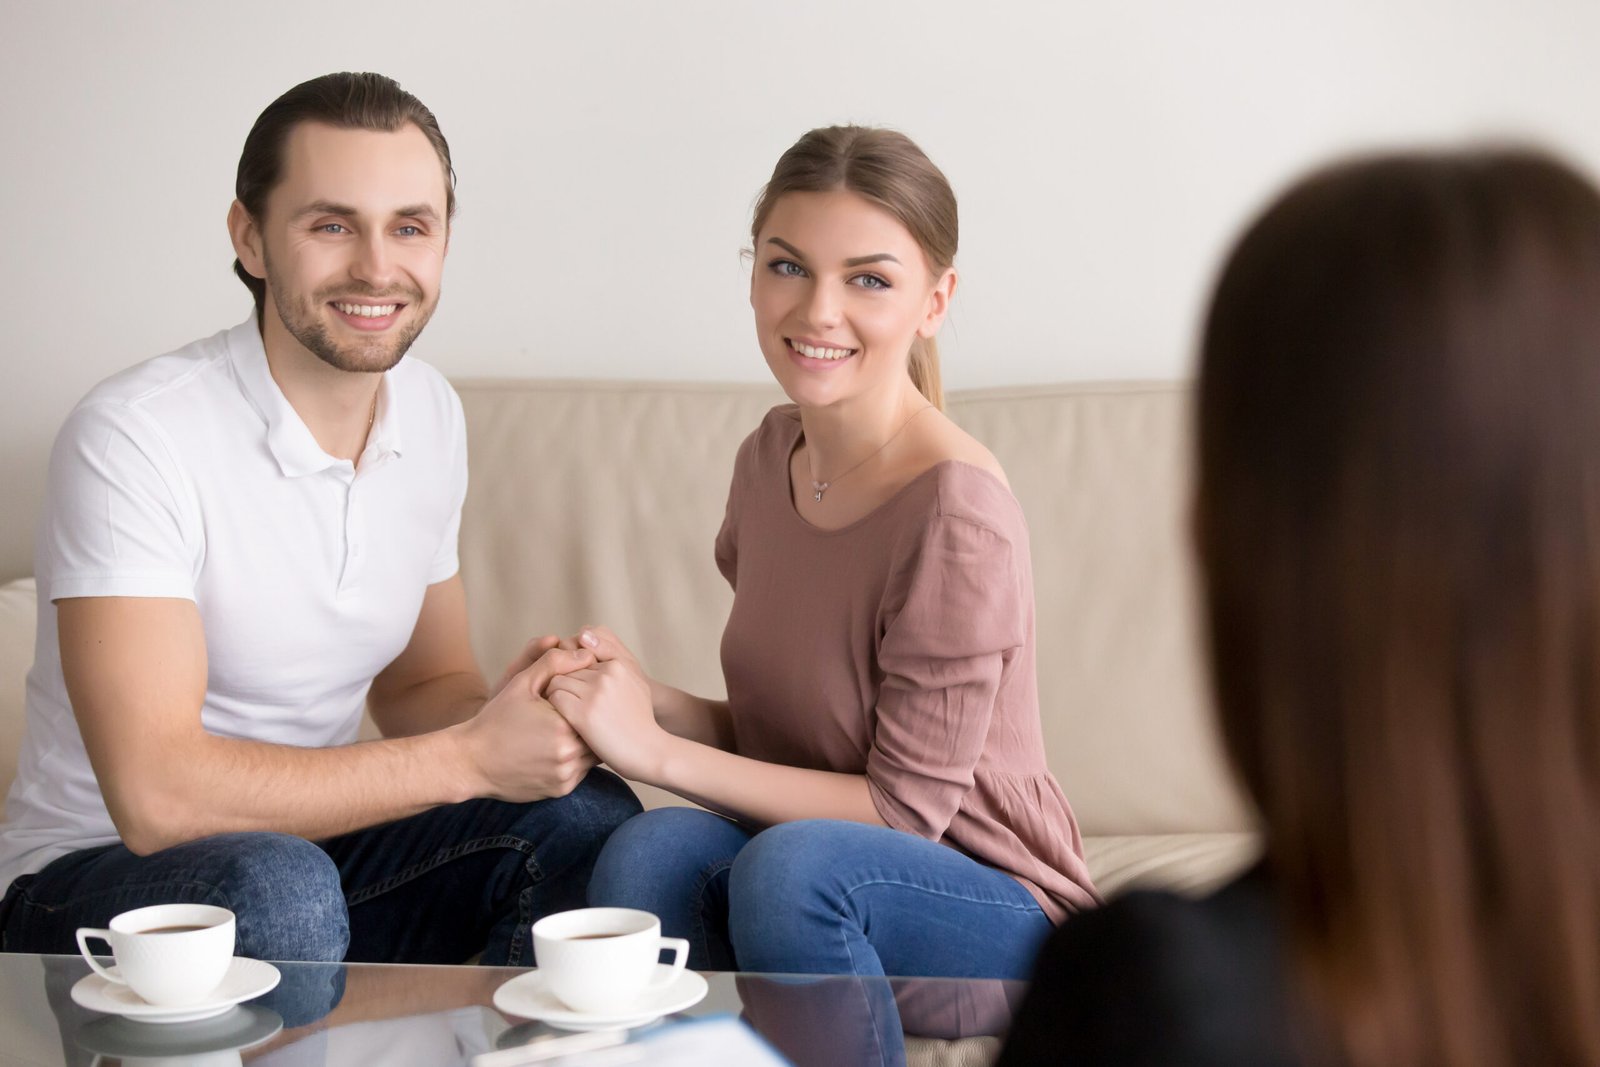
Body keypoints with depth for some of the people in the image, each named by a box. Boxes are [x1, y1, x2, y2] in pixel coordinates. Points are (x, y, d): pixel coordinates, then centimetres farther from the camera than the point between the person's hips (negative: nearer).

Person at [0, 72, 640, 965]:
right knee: (278, 891, -37)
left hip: (310, 835, 6)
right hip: (97, 874, -6)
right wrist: (468, 758, -25)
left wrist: (514, 713, -12)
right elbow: (155, 795, -28)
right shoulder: (133, 438, -21)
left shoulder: (432, 415, 3)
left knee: (591, 818, -17)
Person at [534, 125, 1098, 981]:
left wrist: (654, 750, -19)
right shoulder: (770, 456, 4)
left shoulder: (956, 509, -20)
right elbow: (770, 732, 9)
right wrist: (646, 699, -11)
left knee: (793, 862, -34)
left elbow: (907, 806, -17)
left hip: (998, 920, -5)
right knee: (652, 850, -26)